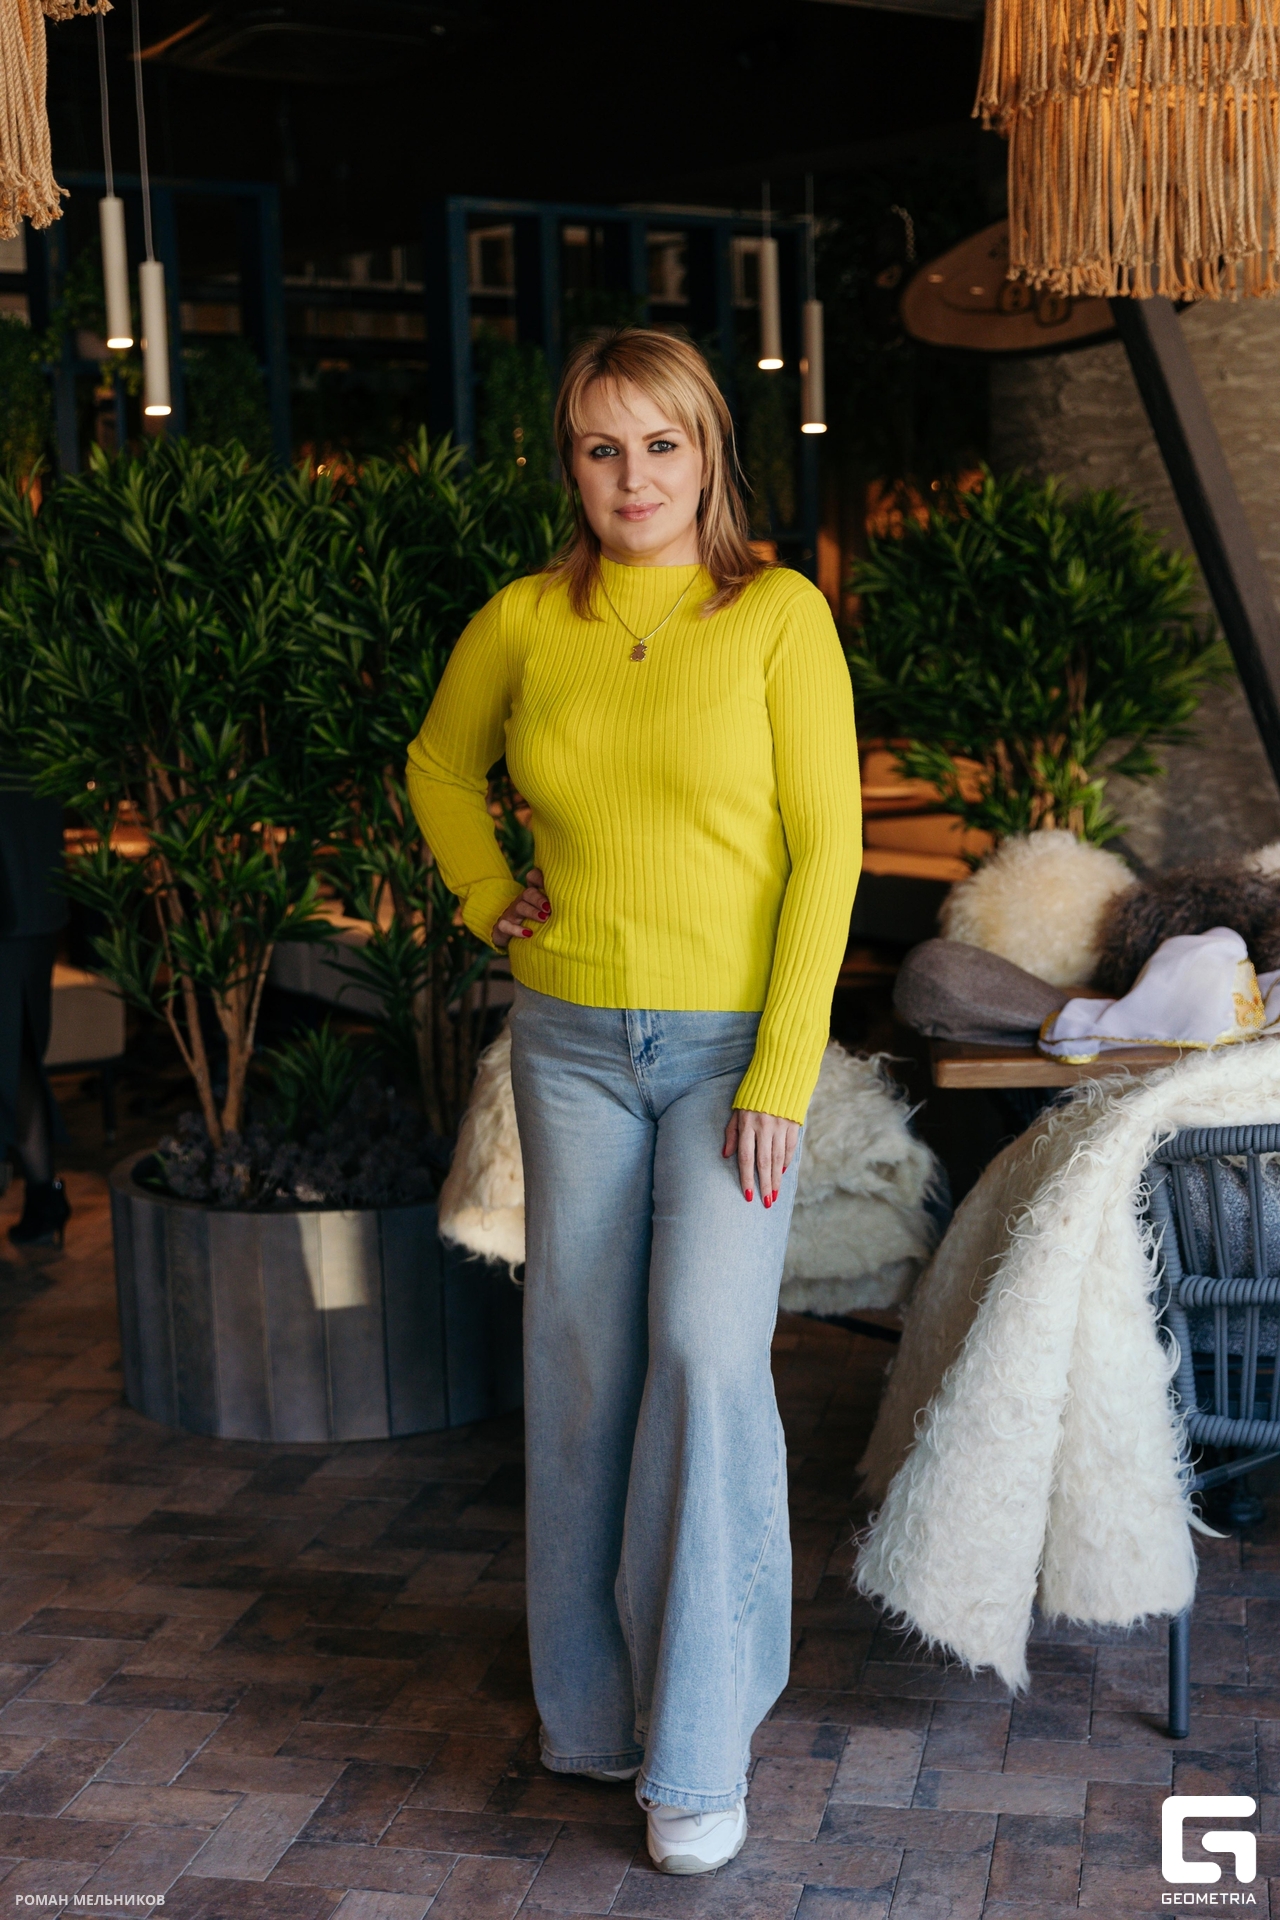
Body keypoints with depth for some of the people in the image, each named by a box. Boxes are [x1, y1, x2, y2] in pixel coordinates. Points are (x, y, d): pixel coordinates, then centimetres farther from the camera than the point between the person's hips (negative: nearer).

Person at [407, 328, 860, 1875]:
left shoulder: (779, 615, -6)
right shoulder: (523, 622, 3)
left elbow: (827, 847, -9)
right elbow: (441, 770, 22)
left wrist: (782, 1075, -14)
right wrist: (490, 902, 6)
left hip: (734, 1041, -3)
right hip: (572, 1041, 3)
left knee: (710, 1351, -14)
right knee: (581, 1362, 7)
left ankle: (700, 1747, -2)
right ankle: (596, 1699, 24)